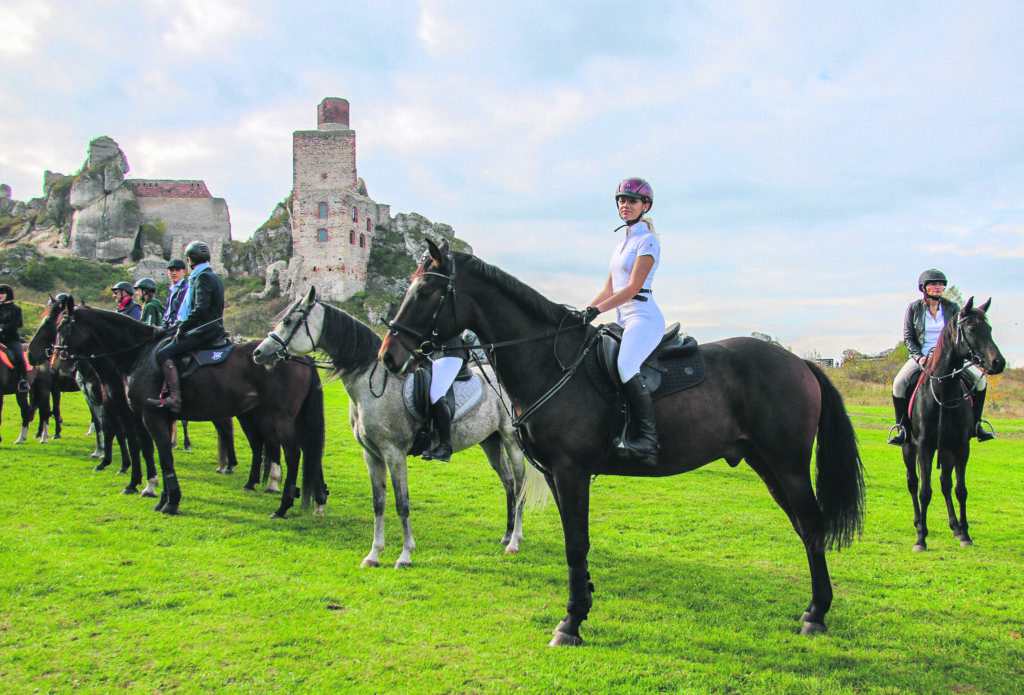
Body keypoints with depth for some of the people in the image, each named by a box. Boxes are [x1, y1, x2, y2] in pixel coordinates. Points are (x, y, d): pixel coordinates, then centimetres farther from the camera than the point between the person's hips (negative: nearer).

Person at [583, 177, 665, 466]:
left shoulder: (647, 241, -3)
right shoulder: (622, 244, 23)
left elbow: (633, 287, -13)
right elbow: (608, 290, 21)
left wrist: (597, 310, -19)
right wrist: (583, 313, 9)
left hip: (643, 315, -10)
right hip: (624, 320, 10)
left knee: (626, 366, -32)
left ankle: (647, 439, -34)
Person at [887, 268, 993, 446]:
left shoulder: (952, 307, 4)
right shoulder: (914, 308, 0)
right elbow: (907, 338, -1)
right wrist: (919, 357, -16)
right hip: (921, 356, -2)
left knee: (979, 378, -14)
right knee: (898, 384, -27)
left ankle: (976, 424, 2)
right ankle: (901, 427, -12)